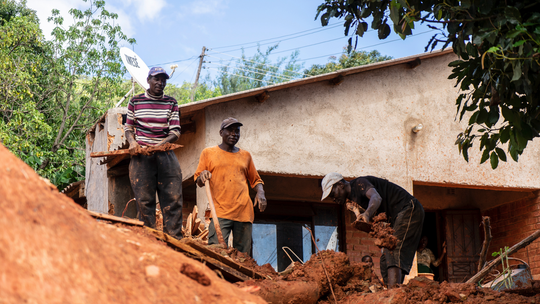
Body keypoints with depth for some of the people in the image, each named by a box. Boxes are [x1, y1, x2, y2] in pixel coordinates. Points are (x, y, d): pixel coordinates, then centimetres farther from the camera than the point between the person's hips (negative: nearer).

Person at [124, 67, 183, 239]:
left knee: (173, 198, -5)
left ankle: (174, 239, -2)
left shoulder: (171, 103, 9)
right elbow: (128, 127, 14)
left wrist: (160, 144, -14)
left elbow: (175, 131, 3)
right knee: (144, 200, -2)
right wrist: (132, 142, -7)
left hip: (165, 155, 1)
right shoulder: (135, 101, 7)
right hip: (141, 155, -1)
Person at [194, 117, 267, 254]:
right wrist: (202, 176, -13)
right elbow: (198, 181, 11)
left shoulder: (245, 155, 21)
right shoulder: (208, 153, 14)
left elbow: (255, 180, 27)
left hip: (244, 212, 3)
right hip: (220, 211, -3)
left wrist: (260, 192, 5)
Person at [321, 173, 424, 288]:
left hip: (408, 209, -11)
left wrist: (367, 214, -53)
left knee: (393, 253, -23)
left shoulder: (359, 183, -12)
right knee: (385, 260, 6)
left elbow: (376, 198, -35)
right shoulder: (353, 197, 18)